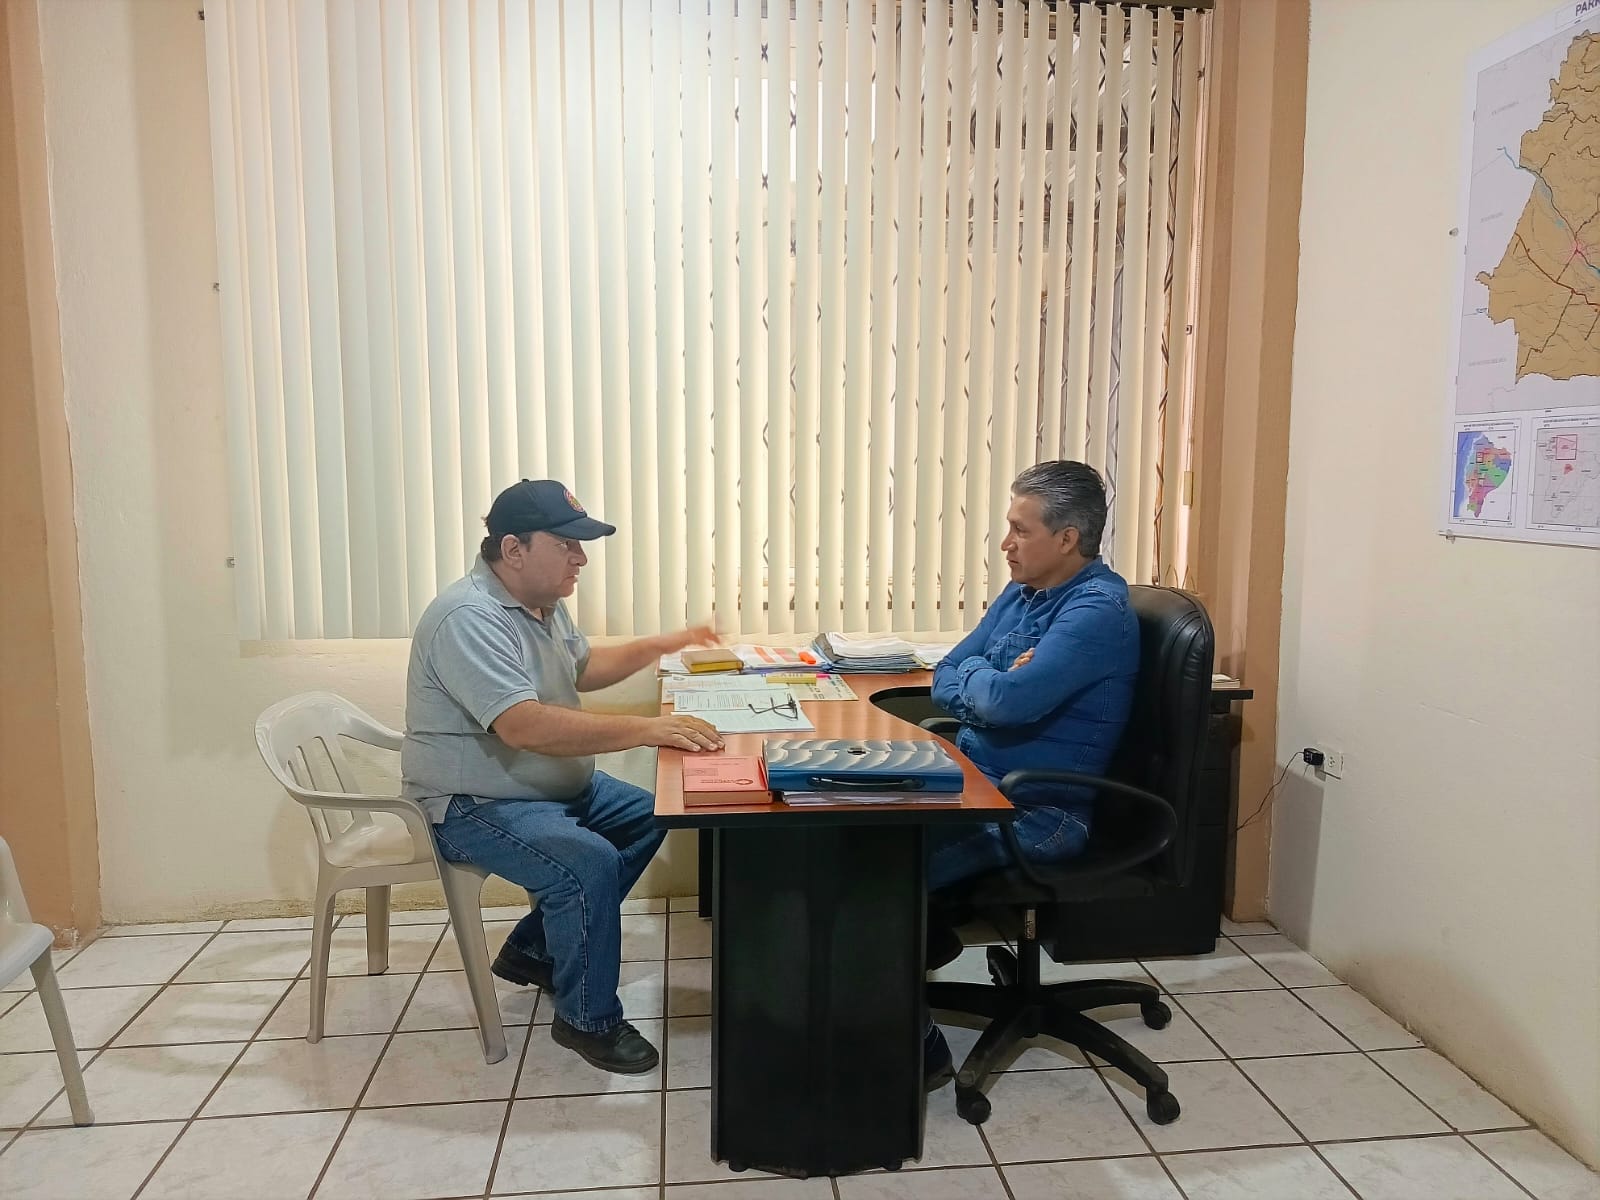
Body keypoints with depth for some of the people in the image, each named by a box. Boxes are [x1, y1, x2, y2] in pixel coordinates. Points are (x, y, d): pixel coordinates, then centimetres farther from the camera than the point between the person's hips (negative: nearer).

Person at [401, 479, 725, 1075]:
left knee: (647, 816, 14)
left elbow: (583, 668, 22)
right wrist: (645, 729, -41)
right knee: (590, 864, -29)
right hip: (473, 807, -10)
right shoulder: (469, 619, -27)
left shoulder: (542, 602, 4)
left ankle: (533, 949, 21)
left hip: (553, 786, 10)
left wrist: (661, 645, 10)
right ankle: (588, 1020, -5)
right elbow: (525, 726, -38)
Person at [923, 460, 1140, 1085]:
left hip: (1038, 815, -9)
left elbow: (1010, 699, -30)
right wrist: (992, 684, -11)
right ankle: (922, 936, 20)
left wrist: (976, 678, -7)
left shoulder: (1099, 610, -17)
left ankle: (917, 1045, -6)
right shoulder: (1020, 595, 11)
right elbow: (945, 681, 11)